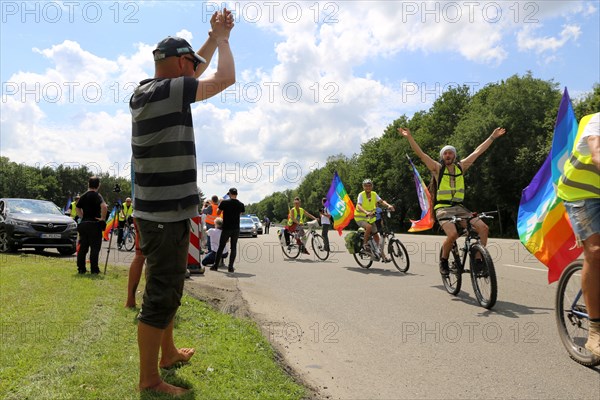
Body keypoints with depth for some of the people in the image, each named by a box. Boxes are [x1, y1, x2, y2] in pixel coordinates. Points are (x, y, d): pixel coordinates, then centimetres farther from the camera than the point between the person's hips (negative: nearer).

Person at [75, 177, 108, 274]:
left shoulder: (83, 196, 10)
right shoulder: (97, 195, -11)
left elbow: (77, 207, 22)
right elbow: (104, 206, -28)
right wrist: (103, 218, -17)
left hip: (83, 224, 6)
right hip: (94, 225, -6)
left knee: (83, 248, 11)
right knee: (95, 248, -1)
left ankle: (81, 269, 15)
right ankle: (94, 269, -1)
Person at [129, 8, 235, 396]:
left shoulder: (146, 91, 12)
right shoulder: (168, 90, -16)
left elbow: (193, 71, 27)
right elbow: (226, 77, -12)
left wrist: (215, 37, 24)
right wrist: (222, 39, 5)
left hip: (159, 210, 10)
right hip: (166, 214, -10)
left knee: (169, 289, 21)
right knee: (161, 296, -1)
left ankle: (168, 353, 37)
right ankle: (149, 380, 11)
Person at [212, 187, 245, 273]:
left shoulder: (224, 202, -9)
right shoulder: (241, 204, 0)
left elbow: (218, 213, 2)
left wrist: (221, 204, 15)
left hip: (226, 228, -2)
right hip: (236, 229, 2)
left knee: (221, 247, 8)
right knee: (233, 247, 6)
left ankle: (215, 265, 12)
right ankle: (230, 267, 3)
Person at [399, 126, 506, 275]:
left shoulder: (461, 167, 13)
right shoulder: (438, 168, 2)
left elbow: (478, 151, 18)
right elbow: (420, 153, -6)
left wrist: (492, 137, 22)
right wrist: (409, 137, -15)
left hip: (459, 208, 5)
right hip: (443, 208, -5)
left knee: (483, 227, -14)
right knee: (453, 234, -28)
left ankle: (478, 261, -1)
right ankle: (443, 260, -2)